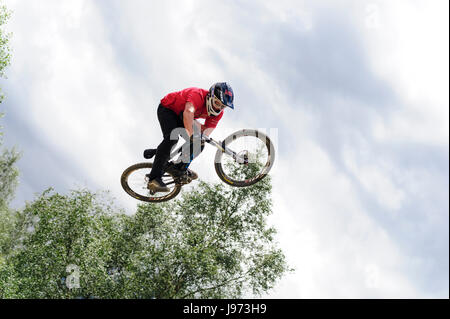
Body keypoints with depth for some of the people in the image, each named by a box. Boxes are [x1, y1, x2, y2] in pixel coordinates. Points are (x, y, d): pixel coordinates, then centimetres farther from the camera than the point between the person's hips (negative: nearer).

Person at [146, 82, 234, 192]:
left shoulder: (218, 113, -15)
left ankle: (179, 167, 8)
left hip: (181, 117, 8)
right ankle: (154, 178, -32)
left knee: (199, 143, -8)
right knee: (172, 138, -29)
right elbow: (188, 112, -55)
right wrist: (191, 135, -64)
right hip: (167, 109, -7)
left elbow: (208, 130, -19)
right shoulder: (198, 95, -37)